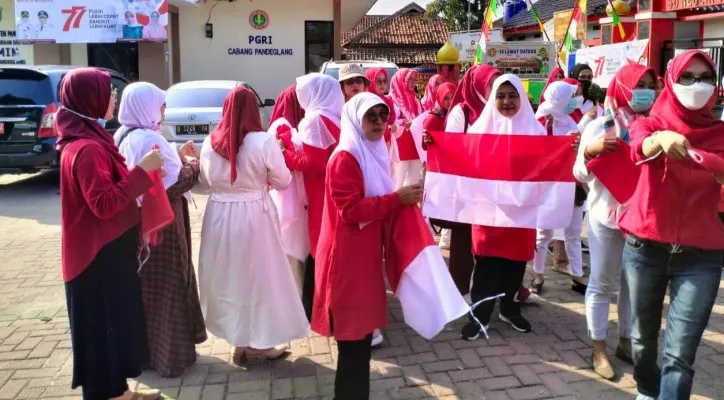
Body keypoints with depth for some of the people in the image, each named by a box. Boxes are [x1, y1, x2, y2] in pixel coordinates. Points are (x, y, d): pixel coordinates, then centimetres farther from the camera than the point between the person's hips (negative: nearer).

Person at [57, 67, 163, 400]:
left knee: (114, 322, 17)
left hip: (105, 250, 10)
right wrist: (142, 171, -26)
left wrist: (141, 172, 11)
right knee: (104, 325, 2)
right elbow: (104, 203, -26)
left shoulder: (85, 139, 11)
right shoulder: (87, 148, -22)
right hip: (101, 255, -10)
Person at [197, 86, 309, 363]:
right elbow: (283, 182, -3)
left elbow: (204, 185, 10)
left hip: (219, 216, 4)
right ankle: (260, 342, 22)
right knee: (259, 276, 10)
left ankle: (238, 340, 29)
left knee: (227, 277, 16)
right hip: (255, 216, -4)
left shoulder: (210, 143, -1)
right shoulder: (263, 141, -13)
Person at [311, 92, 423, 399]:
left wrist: (403, 199, 6)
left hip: (366, 253, 10)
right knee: (353, 337, -2)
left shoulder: (374, 152, 14)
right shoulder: (345, 158, -16)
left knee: (363, 332, 17)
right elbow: (350, 210, -22)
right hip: (348, 257, -10)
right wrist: (397, 198, -22)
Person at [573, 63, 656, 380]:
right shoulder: (600, 126, -3)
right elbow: (581, 175, -4)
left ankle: (625, 341, 27)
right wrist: (591, 150, -23)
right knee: (602, 283, 5)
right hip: (606, 216, -3)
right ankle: (599, 349, 15)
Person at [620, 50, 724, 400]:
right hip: (645, 247, 1)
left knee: (679, 354, -8)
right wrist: (660, 139, -46)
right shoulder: (651, 123, 1)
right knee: (643, 335, 18)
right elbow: (639, 148, -24)